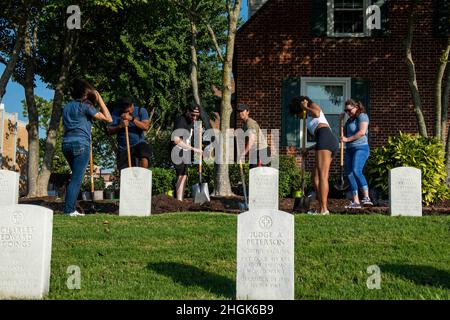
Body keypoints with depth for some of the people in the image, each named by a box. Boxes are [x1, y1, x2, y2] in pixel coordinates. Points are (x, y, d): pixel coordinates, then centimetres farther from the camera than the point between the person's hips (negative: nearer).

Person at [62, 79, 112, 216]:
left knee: (76, 177, 16)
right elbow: (108, 118, -5)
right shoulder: (85, 106, -4)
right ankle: (68, 210, -9)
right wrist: (100, 100, 2)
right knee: (76, 178, -5)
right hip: (81, 144, -7)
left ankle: (71, 209, 13)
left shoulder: (67, 106, 16)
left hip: (66, 144, 7)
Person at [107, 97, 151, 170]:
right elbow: (110, 130, -2)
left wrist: (132, 119, -22)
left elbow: (146, 127, -13)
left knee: (144, 159, -32)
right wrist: (120, 126, -20)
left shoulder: (141, 111, 1)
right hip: (123, 147, 2)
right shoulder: (116, 114, 4)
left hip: (138, 143, -2)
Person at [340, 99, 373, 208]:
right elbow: (343, 134, 26)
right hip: (349, 150, 9)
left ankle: (366, 197, -28)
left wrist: (347, 139, -14)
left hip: (361, 148, -9)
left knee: (356, 171, -27)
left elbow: (362, 132, -17)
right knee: (349, 175, 1)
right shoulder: (350, 120, 21)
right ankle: (355, 201, 3)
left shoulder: (362, 116, -4)